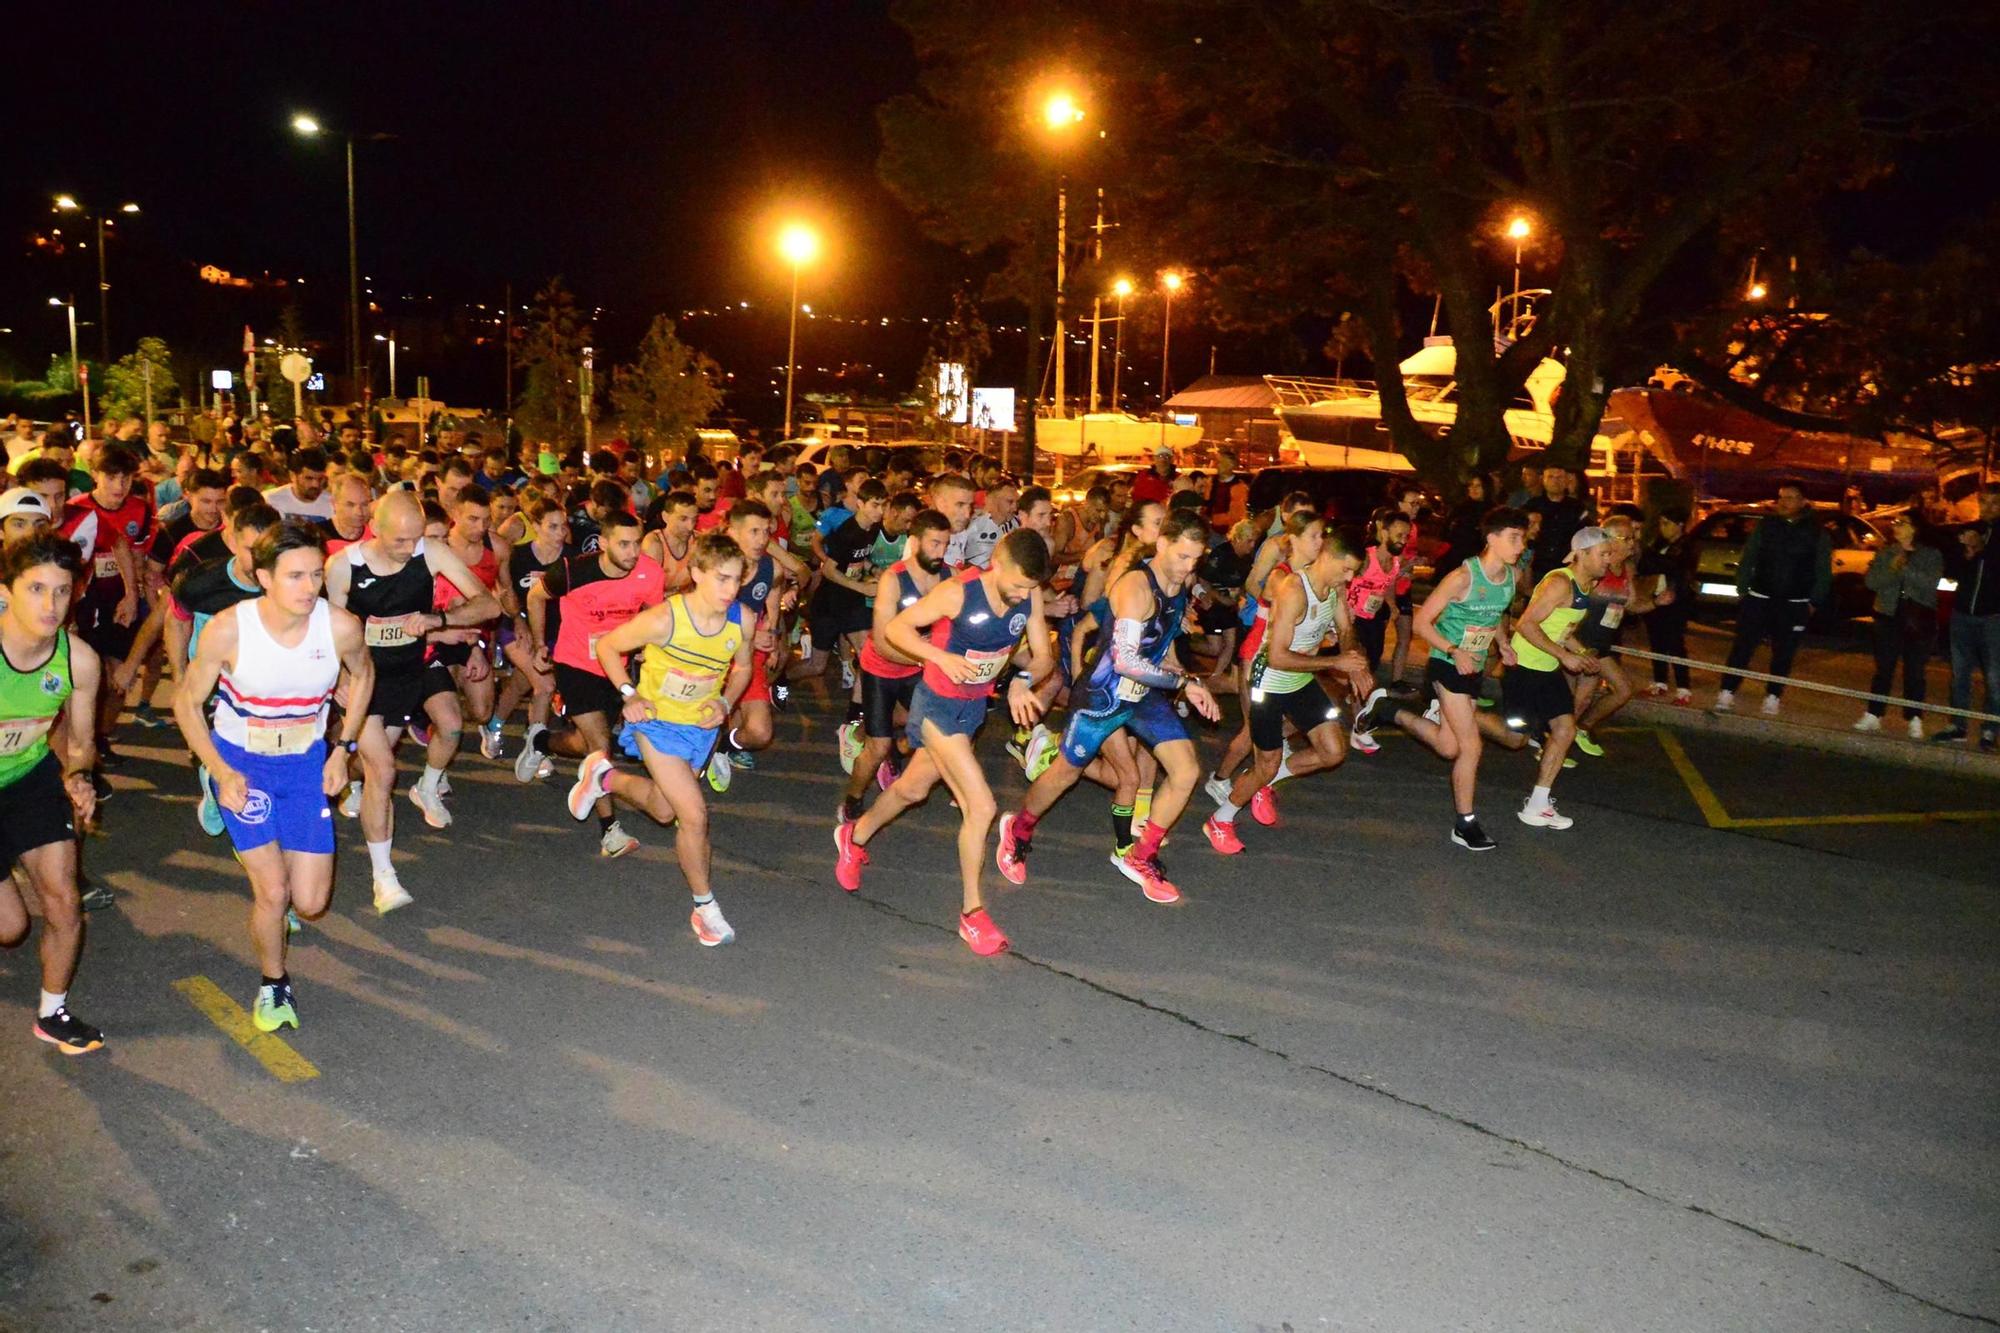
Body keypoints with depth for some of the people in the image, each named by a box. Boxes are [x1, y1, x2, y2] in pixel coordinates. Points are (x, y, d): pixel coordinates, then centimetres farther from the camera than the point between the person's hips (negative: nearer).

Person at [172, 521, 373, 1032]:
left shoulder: (341, 627, -20)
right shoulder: (228, 629, -23)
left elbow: (362, 674, 4)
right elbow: (187, 703, -8)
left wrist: (342, 749, -1)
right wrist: (221, 773, -16)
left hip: (306, 763, 2)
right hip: (240, 762, -2)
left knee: (310, 904, 1)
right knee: (272, 893, -12)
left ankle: (265, 860, 39)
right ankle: (273, 985, 18)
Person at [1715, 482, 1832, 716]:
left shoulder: (1817, 532, 1)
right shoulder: (1765, 525, 5)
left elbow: (1823, 571, 3)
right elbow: (1748, 559, 7)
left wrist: (1814, 601, 0)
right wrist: (1742, 589, 1)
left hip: (1794, 606, -1)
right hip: (1759, 599, 1)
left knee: (1783, 654, 6)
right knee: (1741, 647, -6)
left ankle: (1772, 697, 17)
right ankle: (1727, 693, -3)